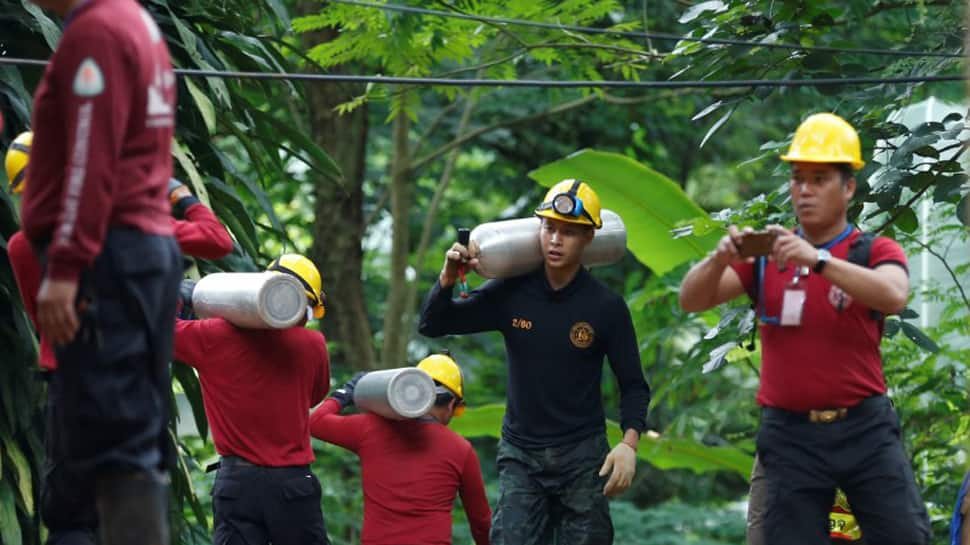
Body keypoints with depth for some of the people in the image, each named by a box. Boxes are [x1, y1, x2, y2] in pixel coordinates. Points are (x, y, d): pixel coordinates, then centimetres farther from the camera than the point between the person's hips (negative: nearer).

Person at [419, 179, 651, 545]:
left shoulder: (606, 307, -6)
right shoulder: (511, 293, -2)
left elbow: (633, 386, 0)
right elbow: (433, 326, 1)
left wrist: (629, 442, -16)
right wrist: (448, 277, -17)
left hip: (583, 456, -1)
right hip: (521, 456, 1)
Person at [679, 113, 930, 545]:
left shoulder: (875, 251, 2)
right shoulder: (765, 254, 8)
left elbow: (893, 296, -21)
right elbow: (691, 300, -1)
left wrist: (818, 259, -33)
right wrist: (720, 259, -24)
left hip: (865, 428, -1)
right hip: (790, 433, 2)